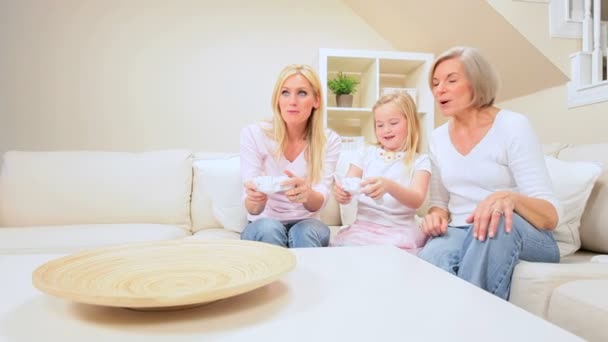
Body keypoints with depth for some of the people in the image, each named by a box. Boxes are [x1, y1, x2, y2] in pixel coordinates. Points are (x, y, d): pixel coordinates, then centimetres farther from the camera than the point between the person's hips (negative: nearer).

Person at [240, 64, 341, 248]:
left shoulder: (329, 140, -8)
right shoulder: (253, 134, -13)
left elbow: (318, 203, -18)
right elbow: (253, 209, -17)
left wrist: (306, 194, -42)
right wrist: (254, 199, -42)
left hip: (307, 224, 1)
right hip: (263, 225, 0)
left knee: (304, 232, -33)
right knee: (269, 228, -33)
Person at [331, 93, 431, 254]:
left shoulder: (419, 161, 3)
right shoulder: (368, 153, 11)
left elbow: (417, 200, -13)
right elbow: (345, 191, 6)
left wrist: (389, 186, -34)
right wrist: (341, 192, -19)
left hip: (399, 231, -2)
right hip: (363, 226, 2)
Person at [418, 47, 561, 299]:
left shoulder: (513, 126, -9)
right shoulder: (438, 138, 7)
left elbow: (550, 216, -14)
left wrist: (510, 198, -36)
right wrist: (437, 215, -11)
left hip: (526, 239, -1)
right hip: (461, 234, 1)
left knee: (497, 222, -37)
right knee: (430, 259, -34)